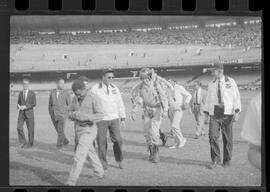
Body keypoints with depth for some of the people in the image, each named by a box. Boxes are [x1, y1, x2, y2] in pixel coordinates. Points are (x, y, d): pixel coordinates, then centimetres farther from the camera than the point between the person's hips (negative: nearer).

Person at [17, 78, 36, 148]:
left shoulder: (32, 93, -5)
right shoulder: (20, 93, 7)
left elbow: (34, 104, -8)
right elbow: (18, 103, 14)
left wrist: (25, 107, -20)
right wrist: (19, 106, -10)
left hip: (29, 113, -3)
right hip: (21, 113, 3)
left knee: (30, 129, 3)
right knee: (19, 127, -10)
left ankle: (30, 143, 19)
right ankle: (23, 142, 1)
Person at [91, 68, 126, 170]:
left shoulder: (115, 88, 7)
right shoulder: (95, 89, -5)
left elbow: (120, 104, 11)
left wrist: (123, 119, 7)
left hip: (114, 118, 3)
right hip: (101, 119, -3)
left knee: (117, 140, -2)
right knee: (102, 142, 0)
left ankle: (119, 161, 15)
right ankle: (103, 162, 14)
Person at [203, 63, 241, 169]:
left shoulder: (230, 82, 1)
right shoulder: (211, 84, 10)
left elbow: (236, 98, -1)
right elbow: (208, 100, 14)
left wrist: (237, 112, -11)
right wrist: (206, 114, 8)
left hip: (227, 114, -2)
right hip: (214, 114, 2)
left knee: (227, 138, 2)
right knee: (213, 136, -11)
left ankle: (227, 160, 17)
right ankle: (215, 159, 1)